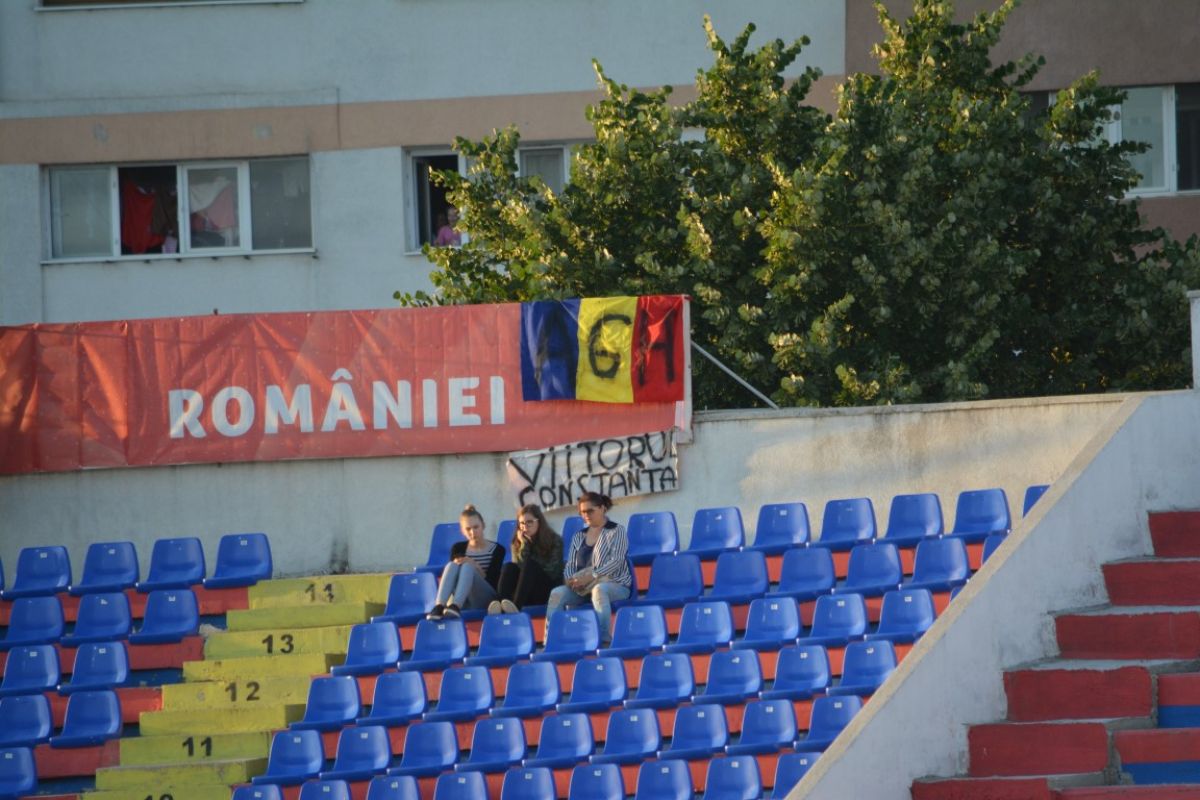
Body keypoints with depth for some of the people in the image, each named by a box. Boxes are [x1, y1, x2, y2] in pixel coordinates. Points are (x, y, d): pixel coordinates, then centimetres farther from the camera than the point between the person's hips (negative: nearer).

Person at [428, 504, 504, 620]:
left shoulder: (497, 549, 4)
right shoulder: (458, 549, 12)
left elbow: (493, 583, -4)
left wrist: (476, 567, -19)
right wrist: (456, 565, -17)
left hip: (486, 600, -2)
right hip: (459, 600, 2)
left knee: (467, 567, -29)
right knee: (452, 565, -26)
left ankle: (455, 606, -55)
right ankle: (438, 607, -48)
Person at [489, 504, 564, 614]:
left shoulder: (554, 540, 1)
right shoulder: (517, 543, 8)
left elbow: (553, 572, -7)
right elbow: (518, 568, -8)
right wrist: (524, 545, -14)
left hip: (549, 592, -3)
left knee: (530, 565, -30)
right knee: (509, 568, -25)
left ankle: (516, 606, -54)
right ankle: (500, 606, -52)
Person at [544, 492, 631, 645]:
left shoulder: (616, 531, 1)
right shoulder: (579, 537, 18)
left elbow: (616, 561, -12)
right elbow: (570, 565, 13)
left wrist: (591, 576, -25)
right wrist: (570, 579, -13)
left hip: (614, 584, -5)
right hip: (582, 587, 5)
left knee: (599, 589, -41)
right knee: (557, 593, -23)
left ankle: (604, 640, -48)